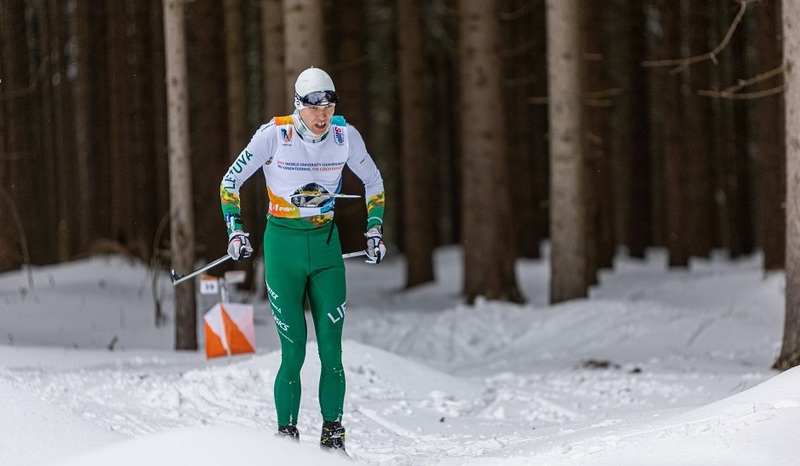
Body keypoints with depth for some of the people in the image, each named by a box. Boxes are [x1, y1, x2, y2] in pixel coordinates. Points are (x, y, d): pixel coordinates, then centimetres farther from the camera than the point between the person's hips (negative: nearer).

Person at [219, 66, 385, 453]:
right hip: (283, 245, -2)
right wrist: (235, 231, -10)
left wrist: (374, 231, 8)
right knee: (293, 352, -6)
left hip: (326, 245, 2)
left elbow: (373, 182, 13)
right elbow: (230, 182, -2)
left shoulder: (345, 136, -5)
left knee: (332, 348, -5)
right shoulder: (274, 135, -13)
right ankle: (286, 435, 4)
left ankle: (332, 437, 0)